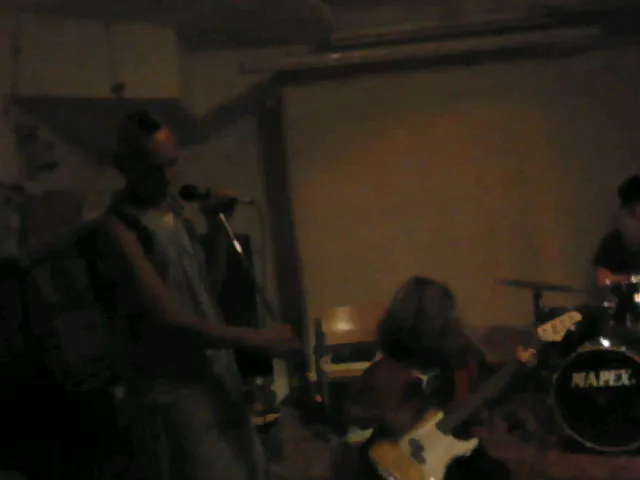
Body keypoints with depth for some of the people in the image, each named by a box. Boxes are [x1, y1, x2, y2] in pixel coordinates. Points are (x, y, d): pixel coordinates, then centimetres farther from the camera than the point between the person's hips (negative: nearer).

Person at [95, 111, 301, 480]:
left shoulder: (174, 208, 9)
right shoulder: (119, 229, -17)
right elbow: (168, 319, -23)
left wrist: (217, 226, -1)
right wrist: (257, 339, -23)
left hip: (215, 373, 8)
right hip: (171, 391, -8)